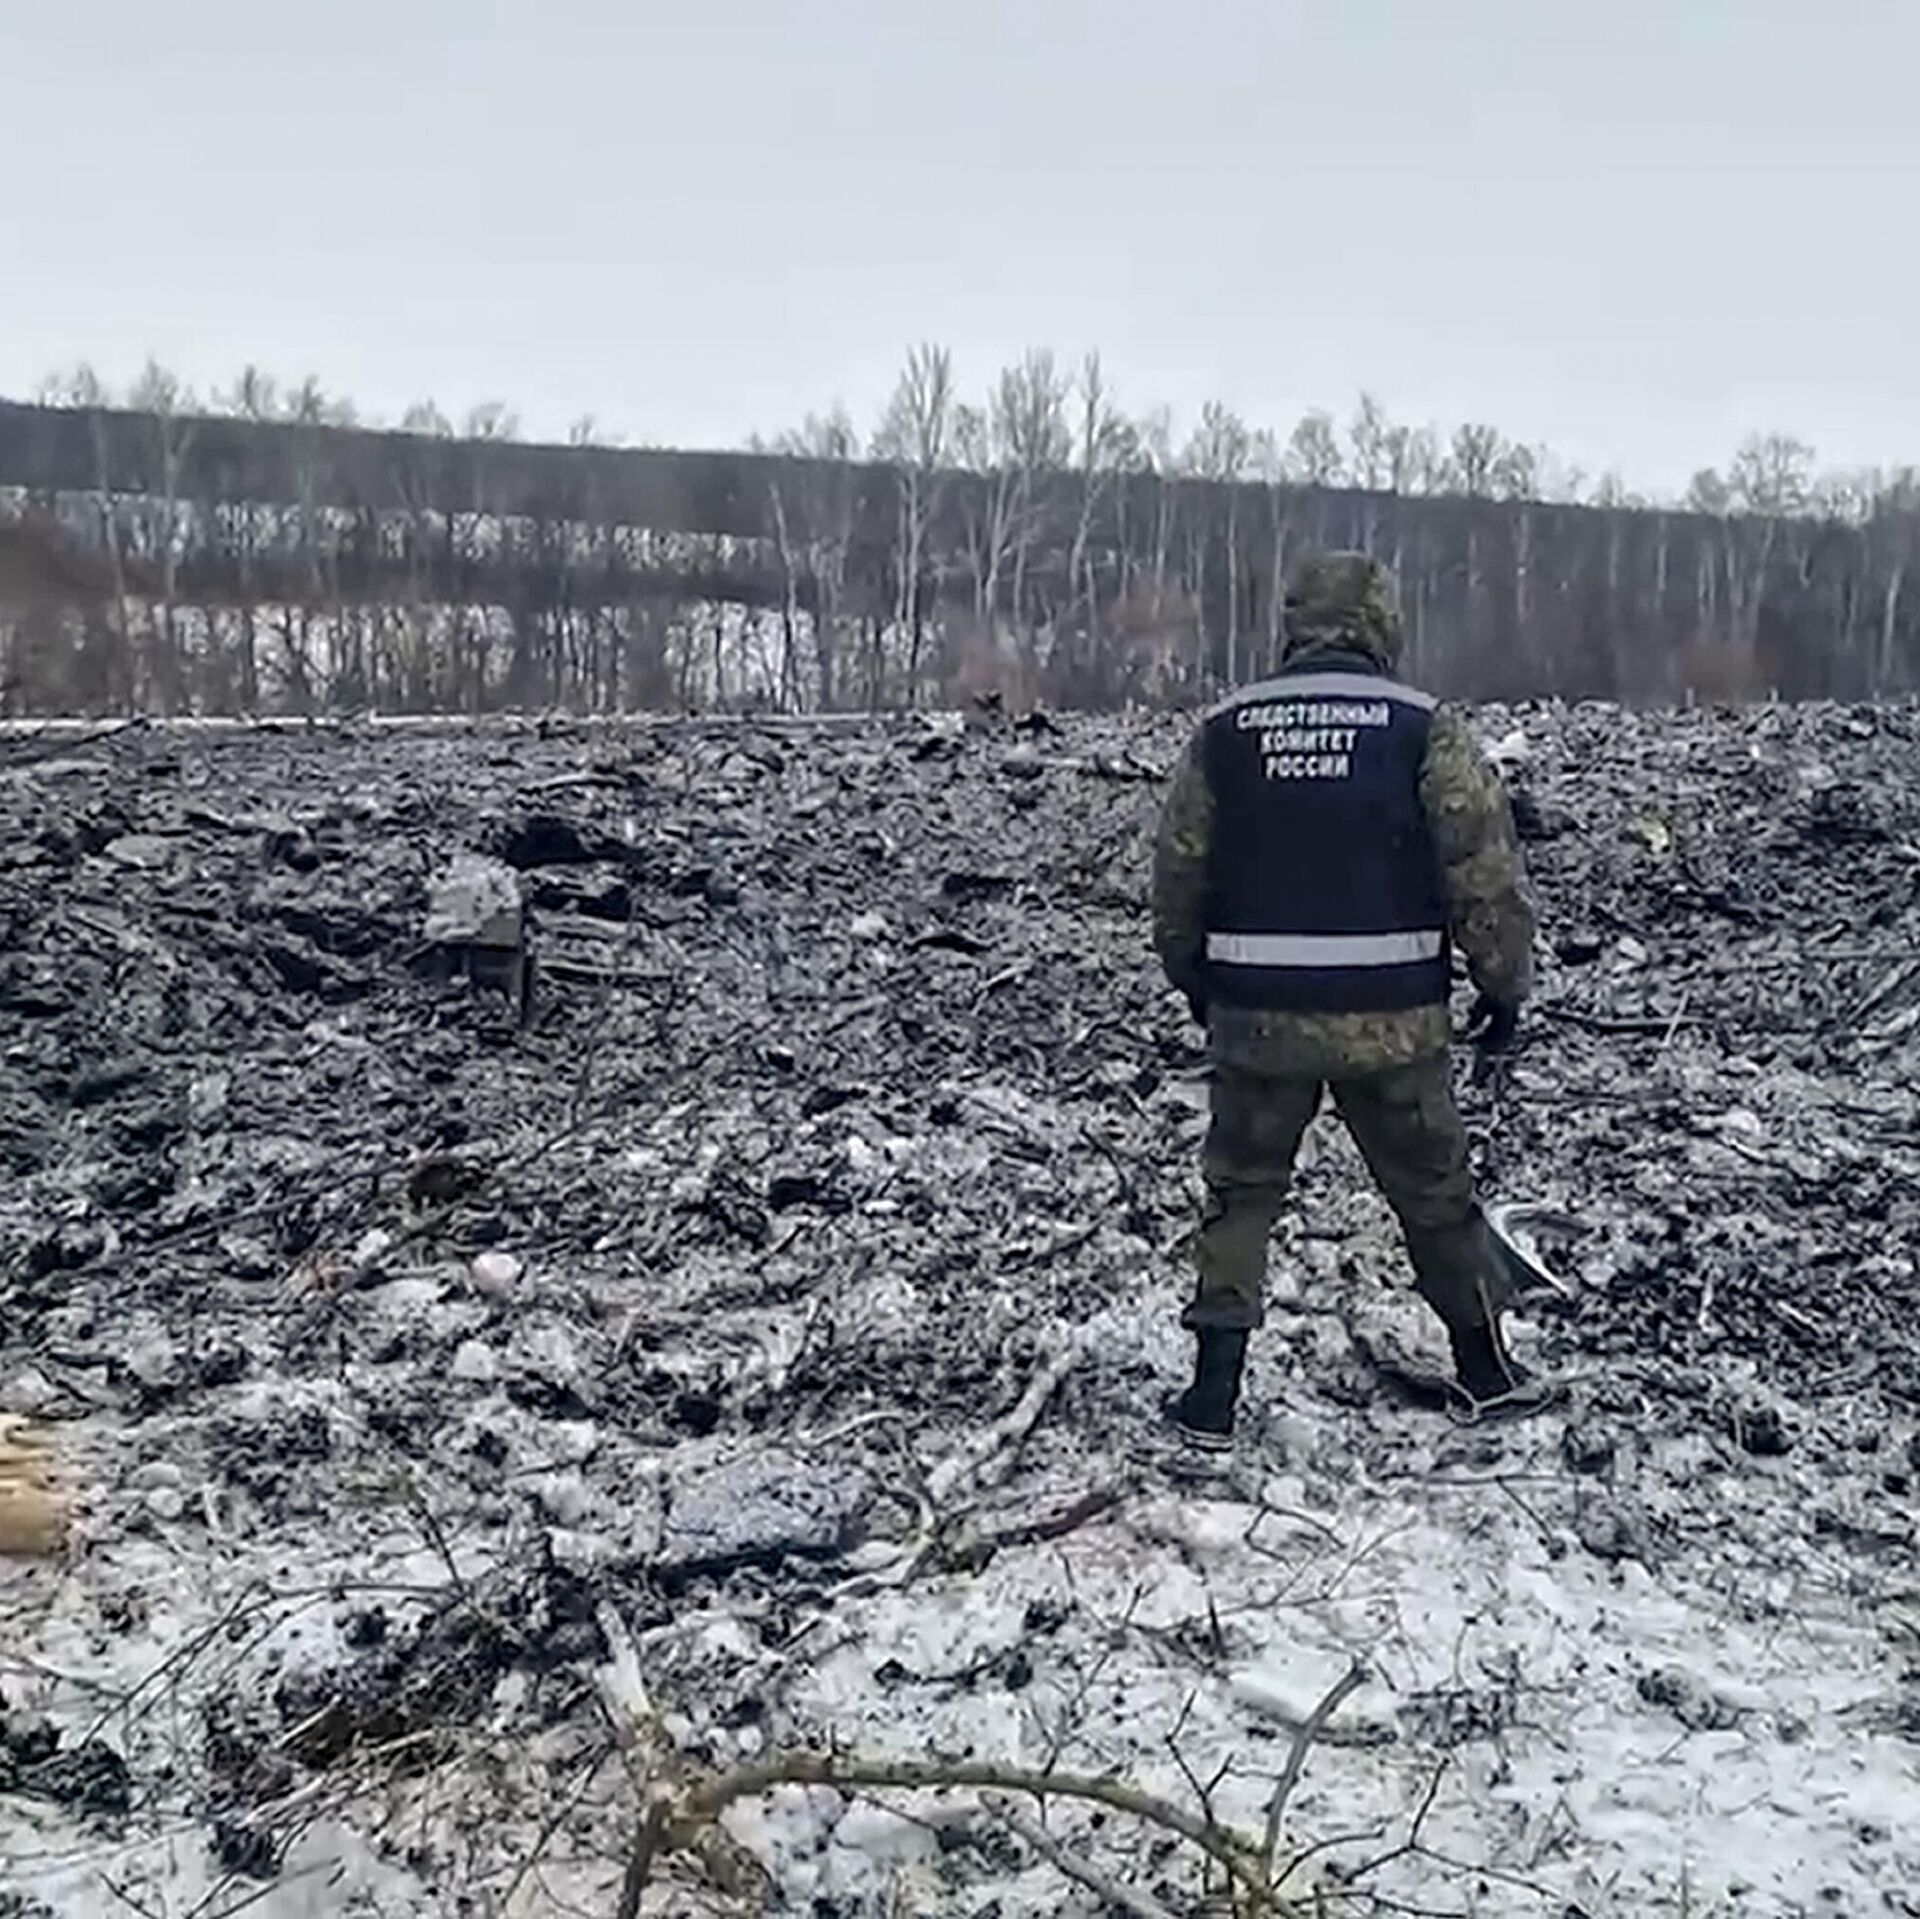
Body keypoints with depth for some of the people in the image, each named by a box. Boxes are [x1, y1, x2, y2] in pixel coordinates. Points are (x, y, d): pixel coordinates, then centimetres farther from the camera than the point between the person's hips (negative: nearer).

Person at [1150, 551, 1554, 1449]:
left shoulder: (1222, 731, 2)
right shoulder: (1425, 729, -5)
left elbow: (1177, 876, 8)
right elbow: (1485, 871, -6)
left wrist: (1195, 980, 22)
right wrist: (1505, 985, 6)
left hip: (1257, 1015, 1)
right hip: (1391, 1019, -1)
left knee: (1240, 1192, 14)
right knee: (1434, 1192, 16)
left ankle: (1214, 1397, 13)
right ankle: (1485, 1371, 32)